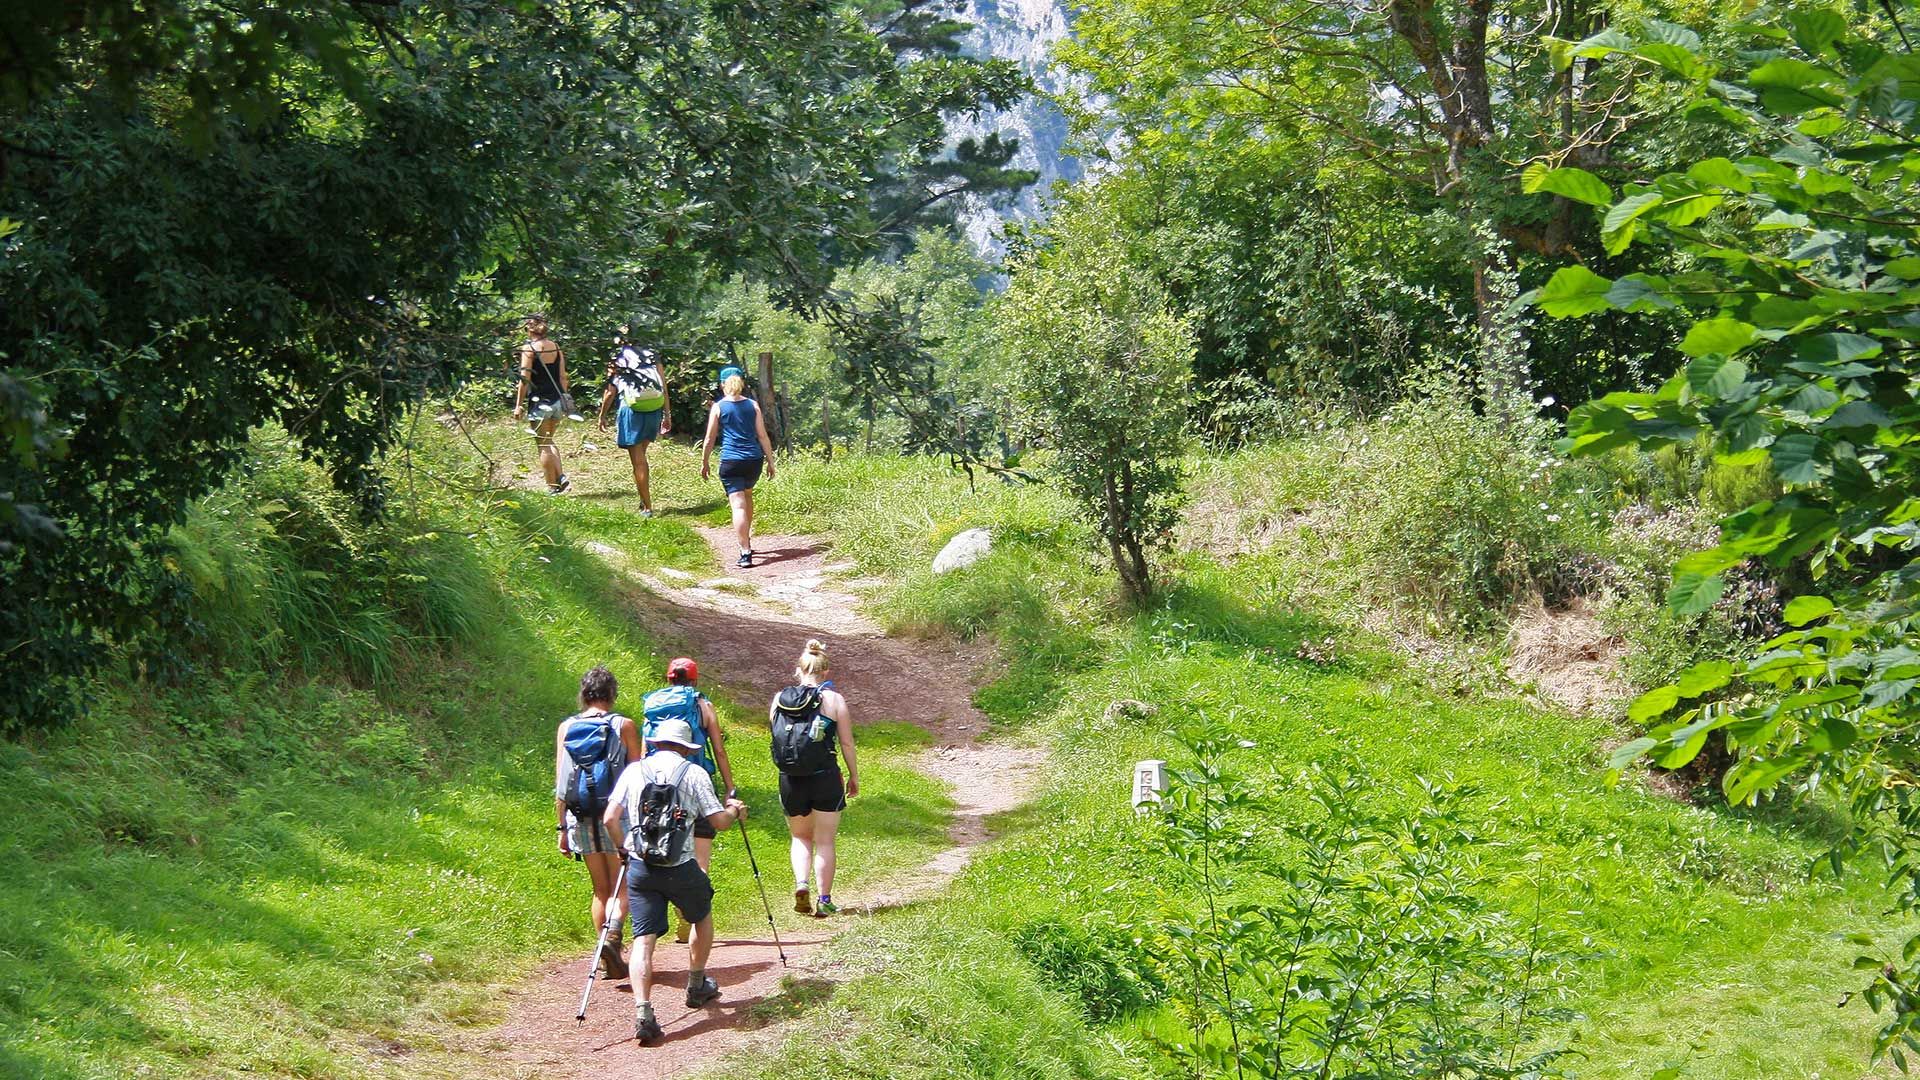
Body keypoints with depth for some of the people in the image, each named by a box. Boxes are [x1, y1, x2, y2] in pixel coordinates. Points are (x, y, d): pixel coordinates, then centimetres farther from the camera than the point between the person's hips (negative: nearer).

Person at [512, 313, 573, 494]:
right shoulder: (556, 347, 7)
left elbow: (525, 379, -11)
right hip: (558, 400, 6)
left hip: (540, 402, -6)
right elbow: (563, 377, 9)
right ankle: (561, 477, 5)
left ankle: (552, 486, 4)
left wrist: (518, 405, -7)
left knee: (543, 445, 3)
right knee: (549, 440, 21)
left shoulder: (529, 349, -9)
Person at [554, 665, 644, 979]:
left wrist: (563, 827, 11)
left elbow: (560, 785, 6)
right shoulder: (624, 726, -2)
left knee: (600, 888, 13)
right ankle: (613, 937, -23)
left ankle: (607, 960, 9)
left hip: (580, 817, 3)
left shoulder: (566, 728, 6)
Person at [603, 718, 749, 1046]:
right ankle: (697, 987, 40)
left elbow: (610, 818, 1)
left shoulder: (634, 770, 8)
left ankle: (642, 1012, -17)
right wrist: (735, 811, 20)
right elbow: (719, 821, -2)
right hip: (680, 868, -2)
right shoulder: (694, 773, 1)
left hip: (639, 867, 2)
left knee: (644, 938, 0)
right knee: (702, 915, 27)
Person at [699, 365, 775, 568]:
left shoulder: (718, 408, -1)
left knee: (738, 505, -8)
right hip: (754, 460, 4)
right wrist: (770, 462, 12)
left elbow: (710, 439, 2)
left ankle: (745, 553, -18)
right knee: (747, 495, 29)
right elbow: (763, 436, 5)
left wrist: (704, 463, 13)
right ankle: (746, 541, 37)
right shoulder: (752, 406, 6)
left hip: (731, 462, -4)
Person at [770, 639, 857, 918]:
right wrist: (854, 775, 7)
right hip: (825, 778, -2)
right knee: (825, 843, 9)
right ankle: (824, 900, 8)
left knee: (801, 838, 20)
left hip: (790, 780, 2)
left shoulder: (779, 700, 2)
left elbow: (776, 736, 10)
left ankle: (801, 884, -2)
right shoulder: (833, 700, -6)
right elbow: (847, 743, -4)